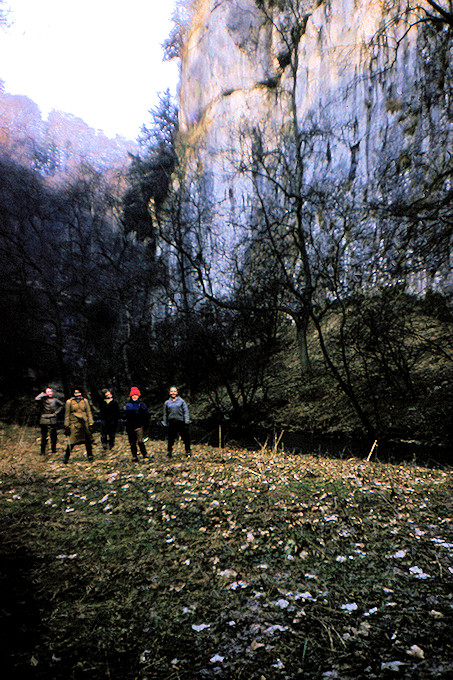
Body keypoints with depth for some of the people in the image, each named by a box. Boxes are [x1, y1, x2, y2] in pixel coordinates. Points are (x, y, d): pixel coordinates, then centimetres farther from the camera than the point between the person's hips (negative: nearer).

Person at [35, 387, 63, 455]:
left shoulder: (55, 400, 6)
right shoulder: (42, 399, -2)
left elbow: (62, 405, 20)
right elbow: (36, 399, -24)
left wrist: (56, 412, 10)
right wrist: (43, 394, -10)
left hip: (52, 421, 2)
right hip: (43, 421, -2)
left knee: (53, 436, 4)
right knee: (43, 436, 3)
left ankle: (53, 449, 16)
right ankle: (42, 451, 11)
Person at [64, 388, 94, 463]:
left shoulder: (85, 401, 9)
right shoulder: (69, 402, 3)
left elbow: (89, 412, 11)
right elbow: (67, 415, 6)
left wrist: (90, 423, 4)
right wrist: (66, 426, 2)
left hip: (85, 424, 3)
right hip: (74, 424, -3)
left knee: (88, 441, 4)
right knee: (72, 441, -9)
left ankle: (90, 455, 17)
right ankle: (66, 457, 4)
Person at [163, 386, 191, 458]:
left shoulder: (181, 401, 5)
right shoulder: (167, 403, 13)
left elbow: (186, 412, 3)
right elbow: (165, 414, 19)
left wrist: (187, 421, -6)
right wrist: (165, 423, 15)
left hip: (181, 422, -1)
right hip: (171, 423, 2)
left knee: (185, 437, 1)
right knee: (171, 438, 3)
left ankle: (188, 451, 14)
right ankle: (169, 451, 16)